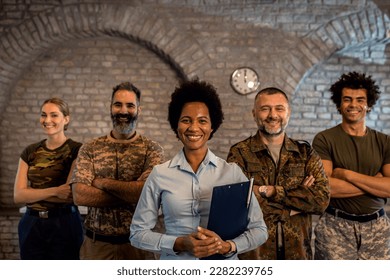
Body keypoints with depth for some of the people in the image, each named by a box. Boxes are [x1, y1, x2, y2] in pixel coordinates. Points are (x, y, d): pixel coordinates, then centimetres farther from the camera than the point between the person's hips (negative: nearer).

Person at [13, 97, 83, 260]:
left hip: (65, 224, -4)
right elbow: (18, 196, -4)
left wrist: (32, 193, -9)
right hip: (31, 225, 4)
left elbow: (70, 195, -16)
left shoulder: (76, 150, -7)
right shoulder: (30, 152, 6)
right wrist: (54, 191, -19)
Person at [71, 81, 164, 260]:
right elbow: (79, 196, -12)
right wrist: (130, 195, -17)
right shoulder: (89, 149, 0)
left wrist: (103, 183, -13)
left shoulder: (152, 149, -4)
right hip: (96, 243, 1)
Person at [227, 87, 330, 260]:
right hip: (254, 252, -2)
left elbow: (322, 199, -10)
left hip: (297, 251, 3)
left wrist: (269, 191, -18)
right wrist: (300, 200, -14)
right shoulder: (239, 153, -6)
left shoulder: (305, 153, 3)